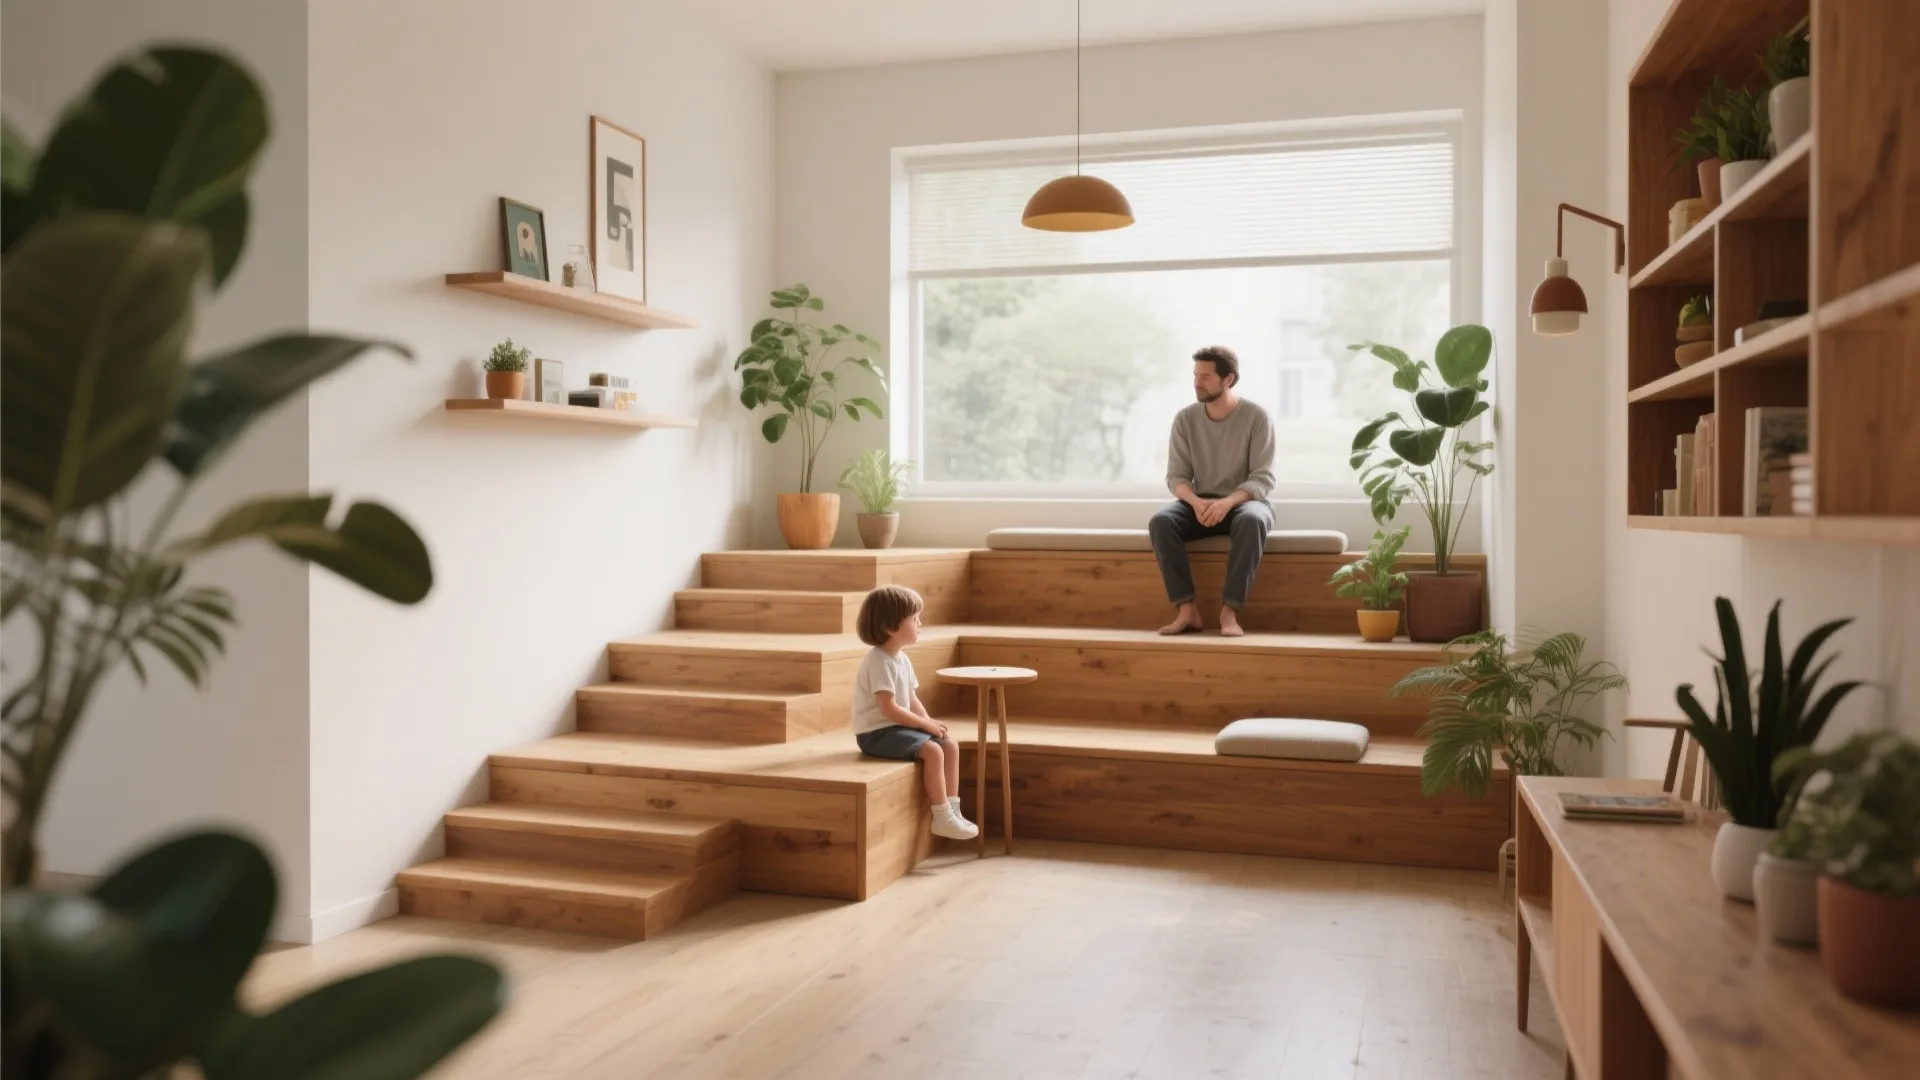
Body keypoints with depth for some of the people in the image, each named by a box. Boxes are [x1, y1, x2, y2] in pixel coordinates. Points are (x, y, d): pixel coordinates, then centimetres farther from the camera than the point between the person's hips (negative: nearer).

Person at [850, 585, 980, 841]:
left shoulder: (903, 659, 11)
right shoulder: (880, 662, -19)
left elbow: (912, 699, 14)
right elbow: (889, 709, -24)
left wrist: (928, 722, -3)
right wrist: (925, 724, -18)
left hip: (897, 727, 10)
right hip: (877, 732, -10)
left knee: (950, 744, -1)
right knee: (932, 750, -25)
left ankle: (953, 809, 1)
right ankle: (942, 818, -17)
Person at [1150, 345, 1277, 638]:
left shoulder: (1256, 417, -9)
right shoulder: (1185, 419, 0)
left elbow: (1263, 479, -13)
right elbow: (1176, 476, -3)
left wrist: (1227, 502, -32)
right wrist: (1196, 501, -26)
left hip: (1243, 502, -3)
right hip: (1200, 504, 3)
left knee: (1252, 520, -39)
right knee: (1160, 522, -29)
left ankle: (1230, 611, -36)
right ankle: (1186, 609, -30)